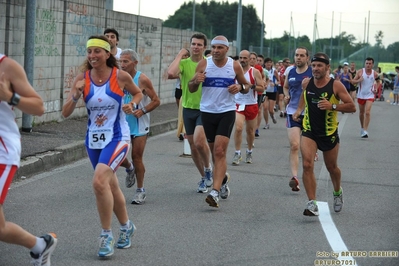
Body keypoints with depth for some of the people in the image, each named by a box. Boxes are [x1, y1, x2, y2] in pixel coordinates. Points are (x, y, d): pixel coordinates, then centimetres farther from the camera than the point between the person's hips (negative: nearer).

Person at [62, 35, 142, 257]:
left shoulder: (121, 76, -11)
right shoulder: (83, 78, -5)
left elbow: (138, 93, 9)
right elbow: (66, 113, -5)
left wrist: (132, 104, -12)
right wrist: (76, 94, -23)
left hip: (117, 139, -4)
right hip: (93, 140, 5)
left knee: (99, 181, -24)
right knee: (111, 186, 18)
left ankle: (107, 235, -10)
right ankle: (126, 227, 42)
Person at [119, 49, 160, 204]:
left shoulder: (142, 80, -11)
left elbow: (156, 101, -7)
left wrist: (143, 111, -20)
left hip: (139, 124, -4)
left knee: (137, 157, -3)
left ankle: (140, 191, 12)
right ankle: (129, 168, 32)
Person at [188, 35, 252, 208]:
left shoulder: (235, 66, -1)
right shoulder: (204, 64, 0)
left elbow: (247, 86, 11)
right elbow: (191, 89, 4)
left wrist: (240, 87, -12)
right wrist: (196, 81, -18)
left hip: (227, 112, -2)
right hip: (207, 112, 2)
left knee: (219, 151, -16)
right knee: (215, 151, 13)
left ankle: (215, 192, -21)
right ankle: (223, 178, 42)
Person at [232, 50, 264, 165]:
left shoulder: (255, 72, -3)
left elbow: (262, 88, -6)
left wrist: (252, 86, -22)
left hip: (251, 105, 0)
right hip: (238, 104, 0)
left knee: (250, 131, 12)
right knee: (238, 128, -17)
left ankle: (249, 152, 31)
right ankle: (237, 153, -10)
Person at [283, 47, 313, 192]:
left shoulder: (313, 72, -5)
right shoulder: (290, 71, 7)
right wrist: (286, 96, 4)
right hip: (293, 112, 1)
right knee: (294, 145, -13)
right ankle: (294, 177, -18)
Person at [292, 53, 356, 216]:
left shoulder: (336, 86, -14)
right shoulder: (306, 83, -3)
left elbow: (352, 107, -13)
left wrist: (333, 106, -26)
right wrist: (299, 110, 6)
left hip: (329, 133, -1)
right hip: (309, 131, 2)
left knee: (331, 167, 15)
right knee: (307, 164, -18)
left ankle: (337, 193, 47)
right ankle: (312, 204, -18)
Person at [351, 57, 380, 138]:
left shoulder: (375, 74, -3)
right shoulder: (360, 72, -6)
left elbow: (378, 82, 15)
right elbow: (353, 81, -2)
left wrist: (376, 89, -1)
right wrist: (359, 80, -23)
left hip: (370, 96, -2)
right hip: (361, 95, 2)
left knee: (367, 112, -15)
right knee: (361, 112, 14)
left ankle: (365, 131, -17)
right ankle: (362, 127, 35)